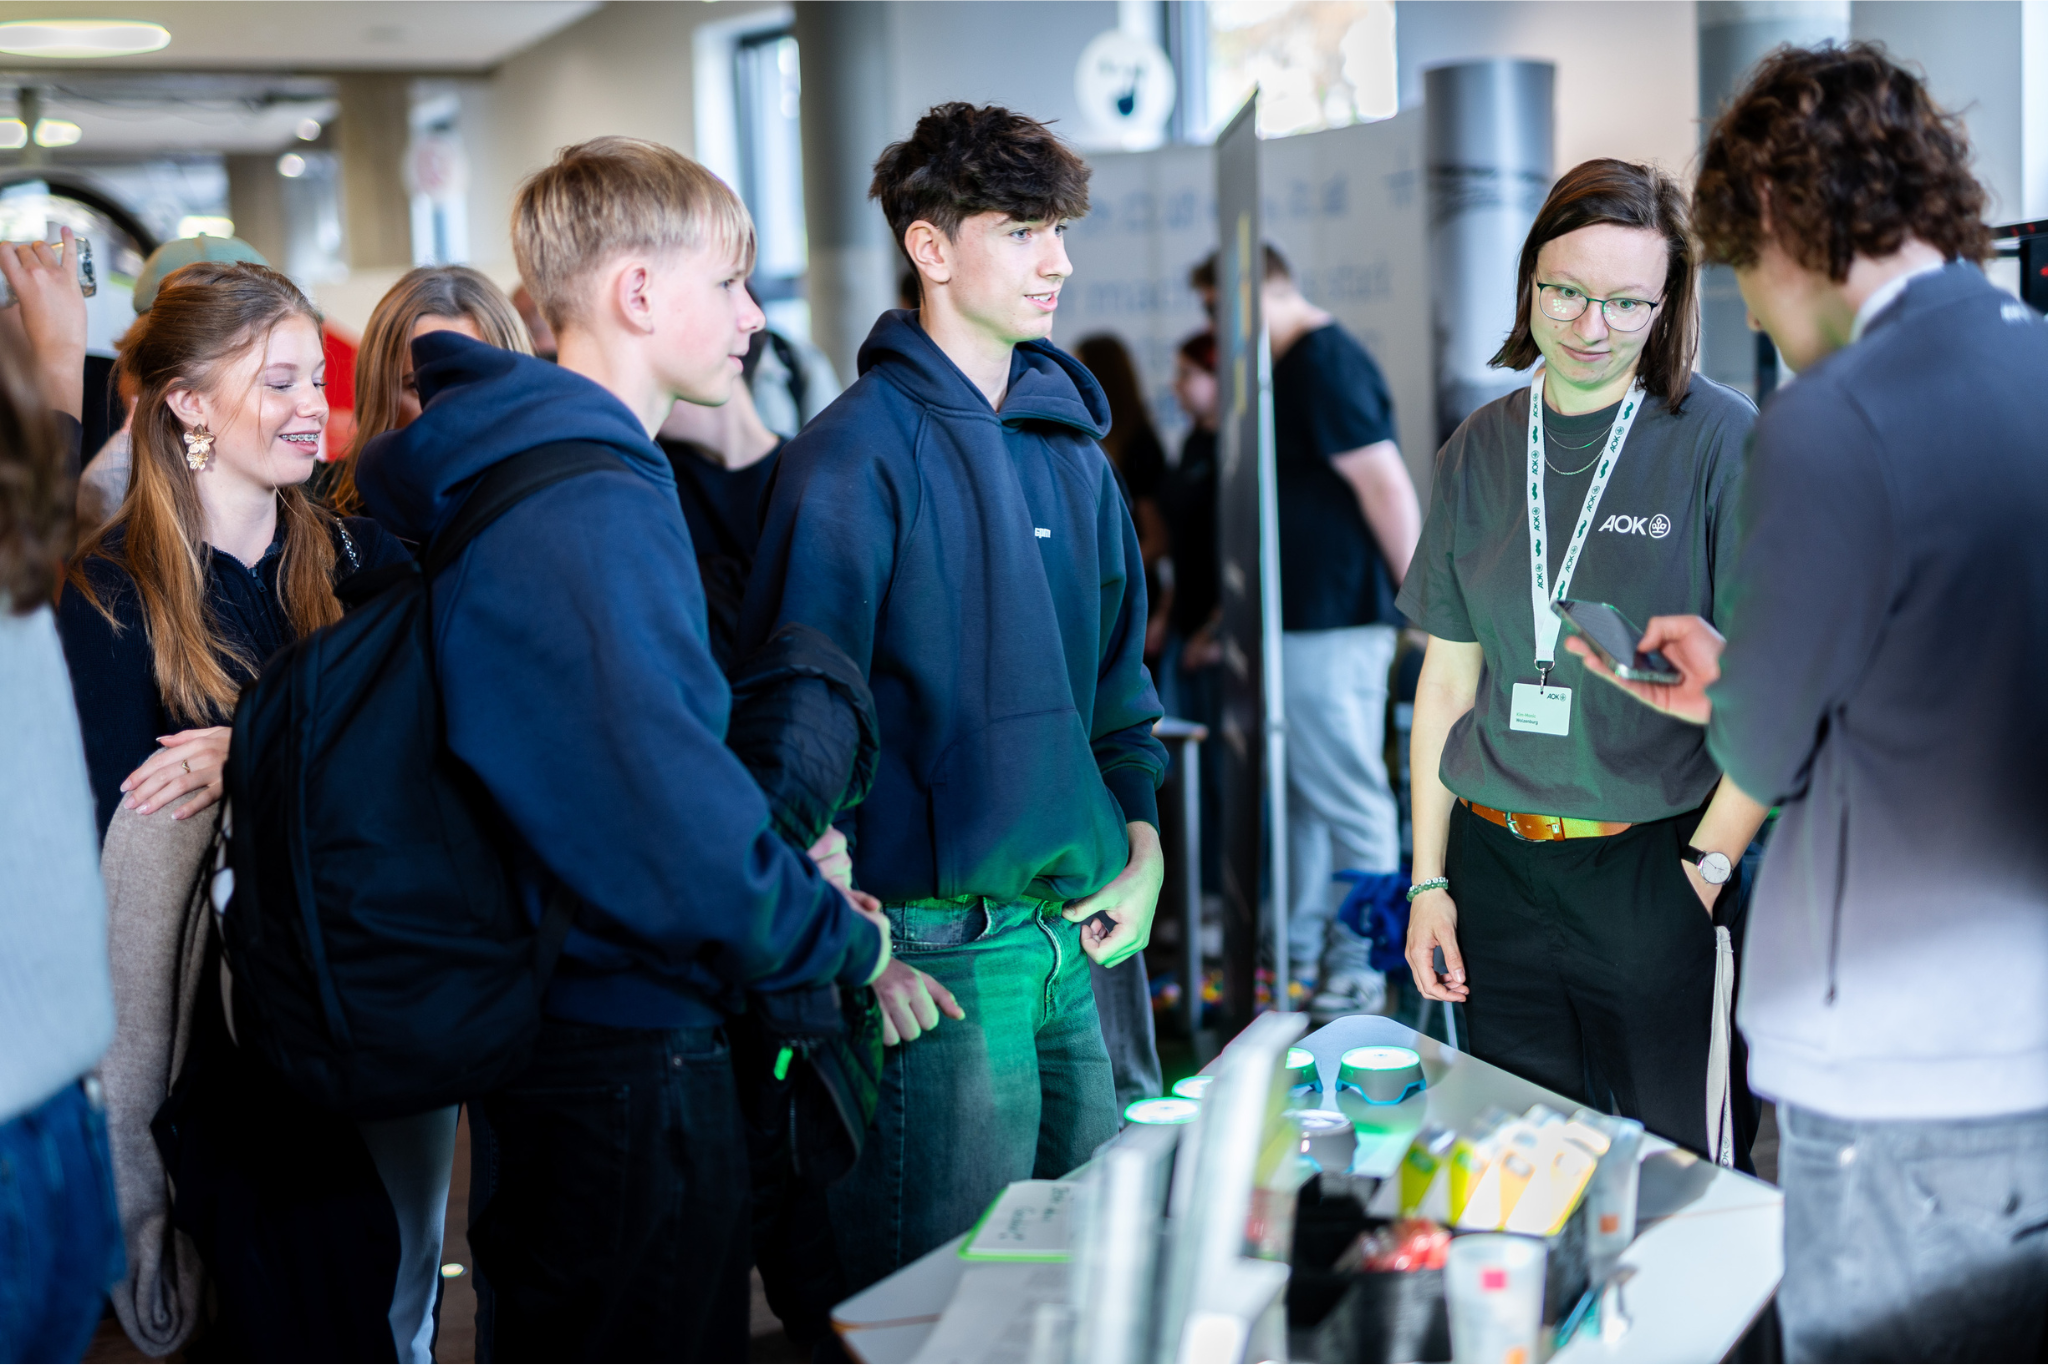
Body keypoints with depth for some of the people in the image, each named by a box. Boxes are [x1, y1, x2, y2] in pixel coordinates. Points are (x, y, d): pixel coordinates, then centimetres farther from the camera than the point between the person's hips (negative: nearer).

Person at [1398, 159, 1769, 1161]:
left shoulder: (1722, 443, -6)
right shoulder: (1477, 451, 8)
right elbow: (1448, 678, 11)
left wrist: (1709, 869, -13)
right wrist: (1428, 880, 8)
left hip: (1656, 863, -4)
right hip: (1495, 866, 4)